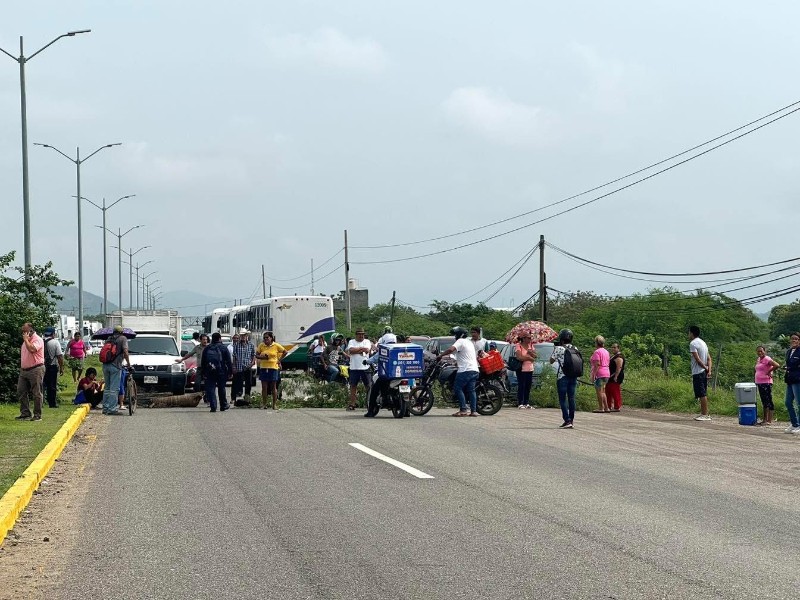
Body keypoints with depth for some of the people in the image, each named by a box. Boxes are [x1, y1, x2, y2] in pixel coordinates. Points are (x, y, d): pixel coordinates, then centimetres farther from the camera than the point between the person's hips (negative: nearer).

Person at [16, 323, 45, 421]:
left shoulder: (37, 340, -10)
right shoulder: (26, 340, 18)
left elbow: (32, 349, -30)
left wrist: (26, 339, -17)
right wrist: (21, 367, 21)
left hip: (36, 370, -9)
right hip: (24, 370, 9)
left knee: (36, 394, -3)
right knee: (21, 392, 6)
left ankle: (37, 415, 1)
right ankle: (25, 413, 12)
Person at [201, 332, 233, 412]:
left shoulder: (207, 348, 7)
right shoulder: (223, 348, -2)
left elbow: (202, 362, 10)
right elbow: (228, 361, -3)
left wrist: (203, 373, 15)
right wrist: (230, 372, 2)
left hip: (209, 372, 1)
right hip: (221, 372, -1)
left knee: (211, 389, 0)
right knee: (221, 389, 11)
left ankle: (213, 407, -9)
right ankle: (223, 405, 19)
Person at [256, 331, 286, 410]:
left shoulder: (276, 346, 0)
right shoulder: (261, 345, 4)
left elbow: (285, 352, 10)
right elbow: (256, 355, 8)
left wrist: (280, 359, 2)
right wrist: (262, 357, -11)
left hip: (273, 368, -2)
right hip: (263, 368, 2)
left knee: (273, 387, 2)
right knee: (264, 387, 3)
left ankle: (274, 404, 7)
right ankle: (264, 404, 10)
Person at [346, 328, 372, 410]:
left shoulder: (367, 342, 9)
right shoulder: (351, 342, 10)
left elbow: (367, 350, -10)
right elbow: (351, 350, -9)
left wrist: (356, 350, -8)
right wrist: (361, 348, -7)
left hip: (365, 368, -1)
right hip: (354, 368, 1)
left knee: (368, 386, -1)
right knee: (353, 386, 3)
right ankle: (352, 404, 8)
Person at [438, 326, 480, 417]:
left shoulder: (460, 341, -4)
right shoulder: (470, 342, 24)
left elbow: (451, 349, -22)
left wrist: (440, 356, -11)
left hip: (465, 370, -9)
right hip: (474, 370, 9)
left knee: (458, 389, -4)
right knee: (471, 390, 8)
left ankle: (463, 410, -11)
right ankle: (474, 411, 1)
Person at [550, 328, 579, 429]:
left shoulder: (558, 348, -9)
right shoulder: (575, 349, 7)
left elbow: (551, 361, 0)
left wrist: (555, 350, 10)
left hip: (562, 376, -5)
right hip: (573, 376, 5)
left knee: (562, 399, -3)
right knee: (571, 398, 9)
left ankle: (567, 420, -13)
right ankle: (571, 420, 13)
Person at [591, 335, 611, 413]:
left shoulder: (597, 352, -11)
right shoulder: (606, 352, 16)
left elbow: (597, 364, -19)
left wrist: (593, 375, -19)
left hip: (599, 374, -9)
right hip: (606, 373, 9)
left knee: (599, 391, -5)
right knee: (603, 392, 14)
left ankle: (601, 408, -7)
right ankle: (606, 408, 13)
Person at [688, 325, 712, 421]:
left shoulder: (693, 343, -11)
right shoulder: (703, 343, 17)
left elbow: (697, 359, -17)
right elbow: (709, 358, 12)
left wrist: (705, 367, -7)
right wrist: (709, 370, 3)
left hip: (697, 373, -9)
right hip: (704, 372, 9)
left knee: (702, 394, -8)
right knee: (703, 394, 12)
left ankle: (705, 414, -9)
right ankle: (704, 413, 15)